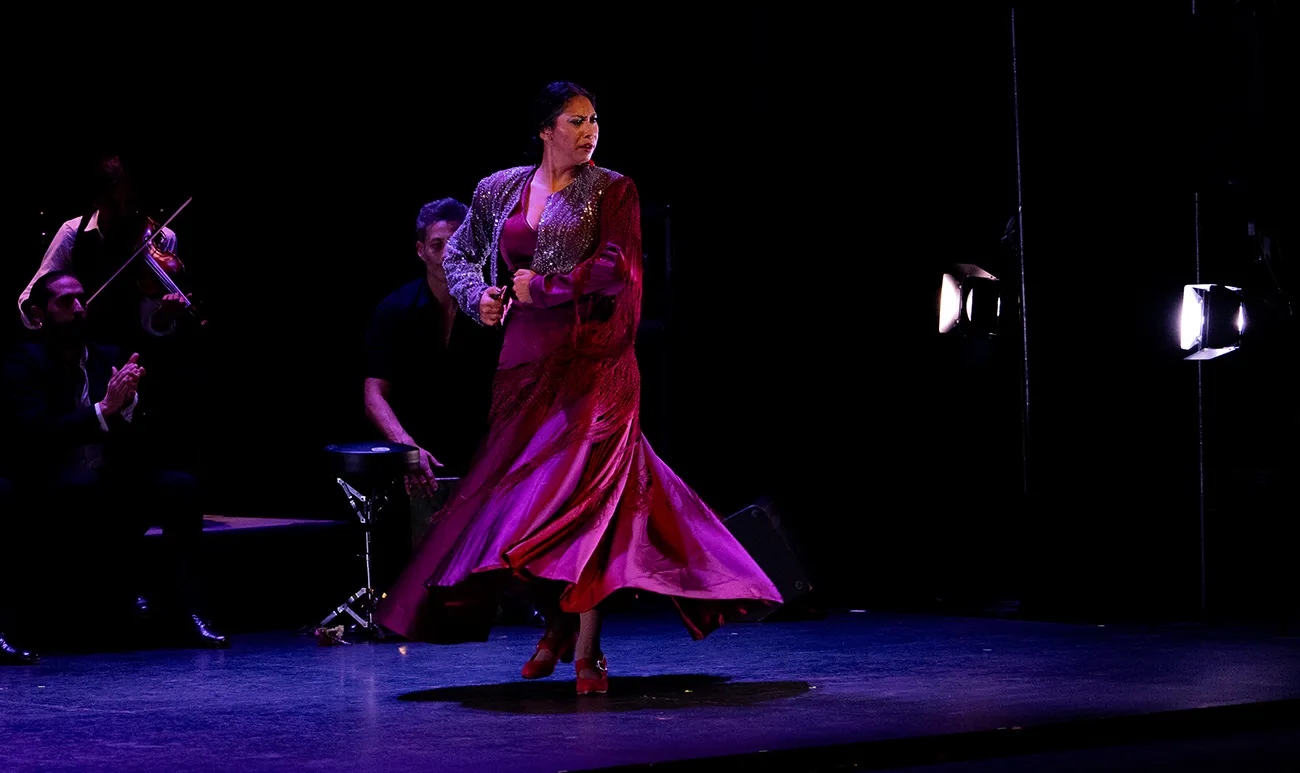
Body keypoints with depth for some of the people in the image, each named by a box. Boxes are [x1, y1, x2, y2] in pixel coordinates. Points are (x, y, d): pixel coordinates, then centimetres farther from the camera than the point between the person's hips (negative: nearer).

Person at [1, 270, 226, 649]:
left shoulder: (109, 357, 11)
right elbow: (36, 433, -20)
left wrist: (128, 402, -19)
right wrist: (103, 410, -28)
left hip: (116, 485, 4)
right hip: (57, 495, -4)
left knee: (182, 486, -21)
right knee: (85, 484, -37)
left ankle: (182, 609, -19)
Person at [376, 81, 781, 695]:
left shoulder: (611, 191, 1)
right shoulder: (500, 190, 12)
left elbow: (614, 268, -10)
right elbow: (459, 254, 23)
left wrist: (542, 288, -9)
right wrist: (479, 295, 4)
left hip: (593, 357, -4)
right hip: (525, 357, 4)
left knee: (586, 488, -13)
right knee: (524, 486, 4)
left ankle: (587, 648, -12)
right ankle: (557, 622, 24)